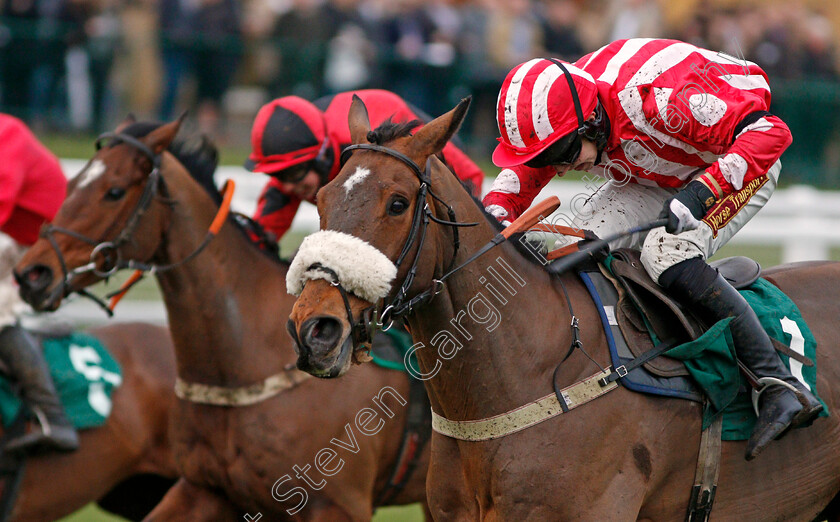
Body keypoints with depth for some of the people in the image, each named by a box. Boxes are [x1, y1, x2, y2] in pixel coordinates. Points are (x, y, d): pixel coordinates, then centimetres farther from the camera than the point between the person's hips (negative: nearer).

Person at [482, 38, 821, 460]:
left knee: (667, 256, -32)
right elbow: (524, 172, 1)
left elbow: (771, 134, -37)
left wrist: (700, 192, -48)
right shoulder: (554, 114, -18)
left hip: (742, 167, -7)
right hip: (652, 181, 7)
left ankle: (780, 386, -31)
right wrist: (493, 218, -22)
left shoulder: (657, 99, -40)